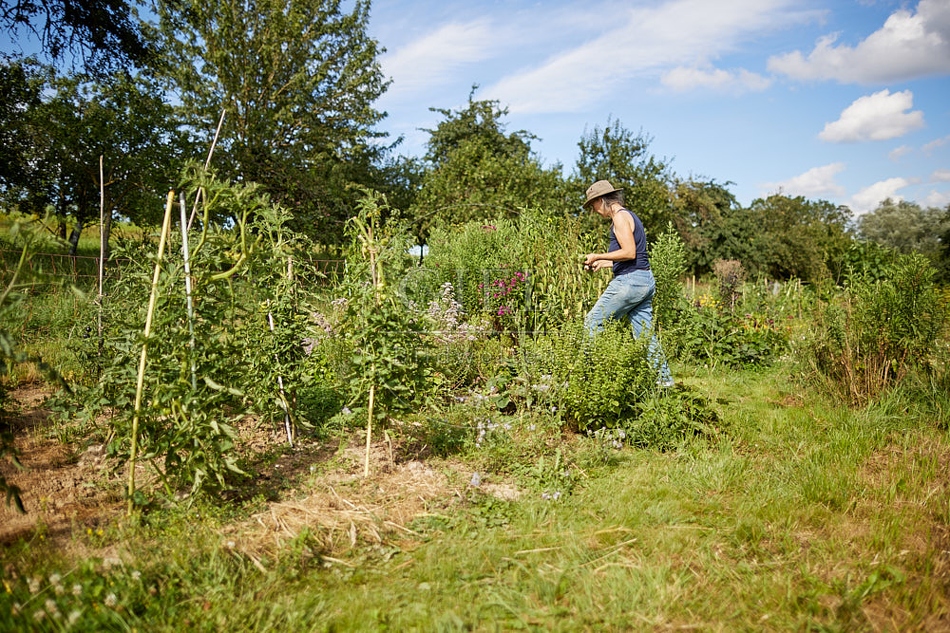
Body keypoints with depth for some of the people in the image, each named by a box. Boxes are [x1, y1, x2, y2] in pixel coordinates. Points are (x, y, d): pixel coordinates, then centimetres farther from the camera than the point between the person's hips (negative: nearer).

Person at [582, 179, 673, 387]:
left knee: (593, 322, -5)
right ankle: (663, 378, 12)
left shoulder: (620, 217, -9)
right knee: (645, 332, 10)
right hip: (644, 280, 10)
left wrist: (598, 256, -11)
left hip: (630, 281, -10)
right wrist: (602, 264, 22)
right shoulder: (628, 216, 21)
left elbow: (629, 253, -19)